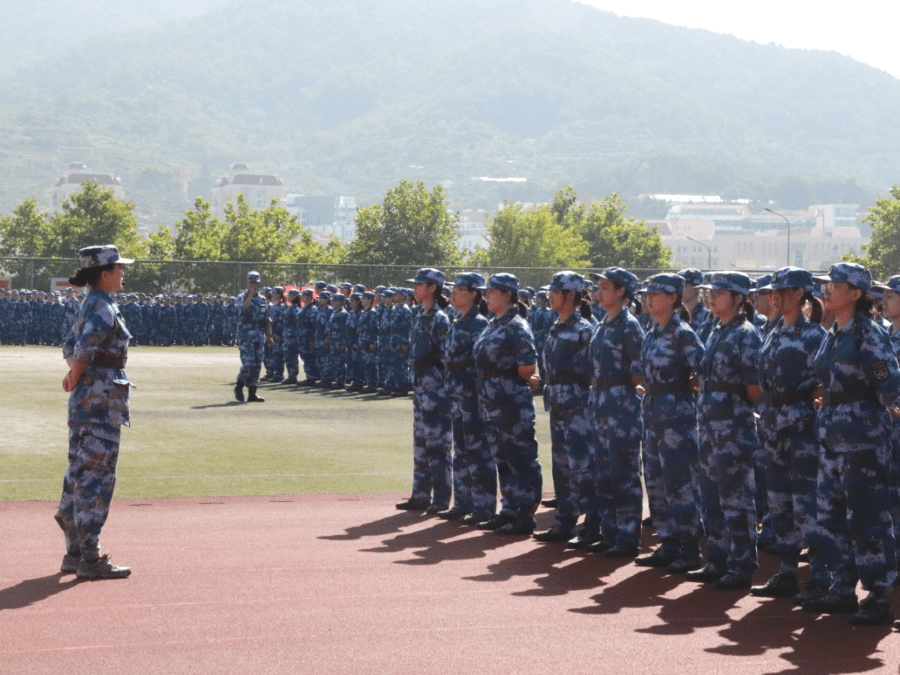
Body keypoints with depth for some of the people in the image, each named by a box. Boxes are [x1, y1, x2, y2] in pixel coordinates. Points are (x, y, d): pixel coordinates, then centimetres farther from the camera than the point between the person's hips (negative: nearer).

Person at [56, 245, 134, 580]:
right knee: (97, 476, -6)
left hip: (85, 401, 10)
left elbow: (70, 348, 19)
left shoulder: (88, 305, 15)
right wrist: (76, 380, -8)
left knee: (80, 474, 14)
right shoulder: (104, 310, -15)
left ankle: (75, 554, 21)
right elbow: (83, 350, -24)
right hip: (101, 402, -10)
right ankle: (89, 559, -3)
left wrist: (75, 375, 4)